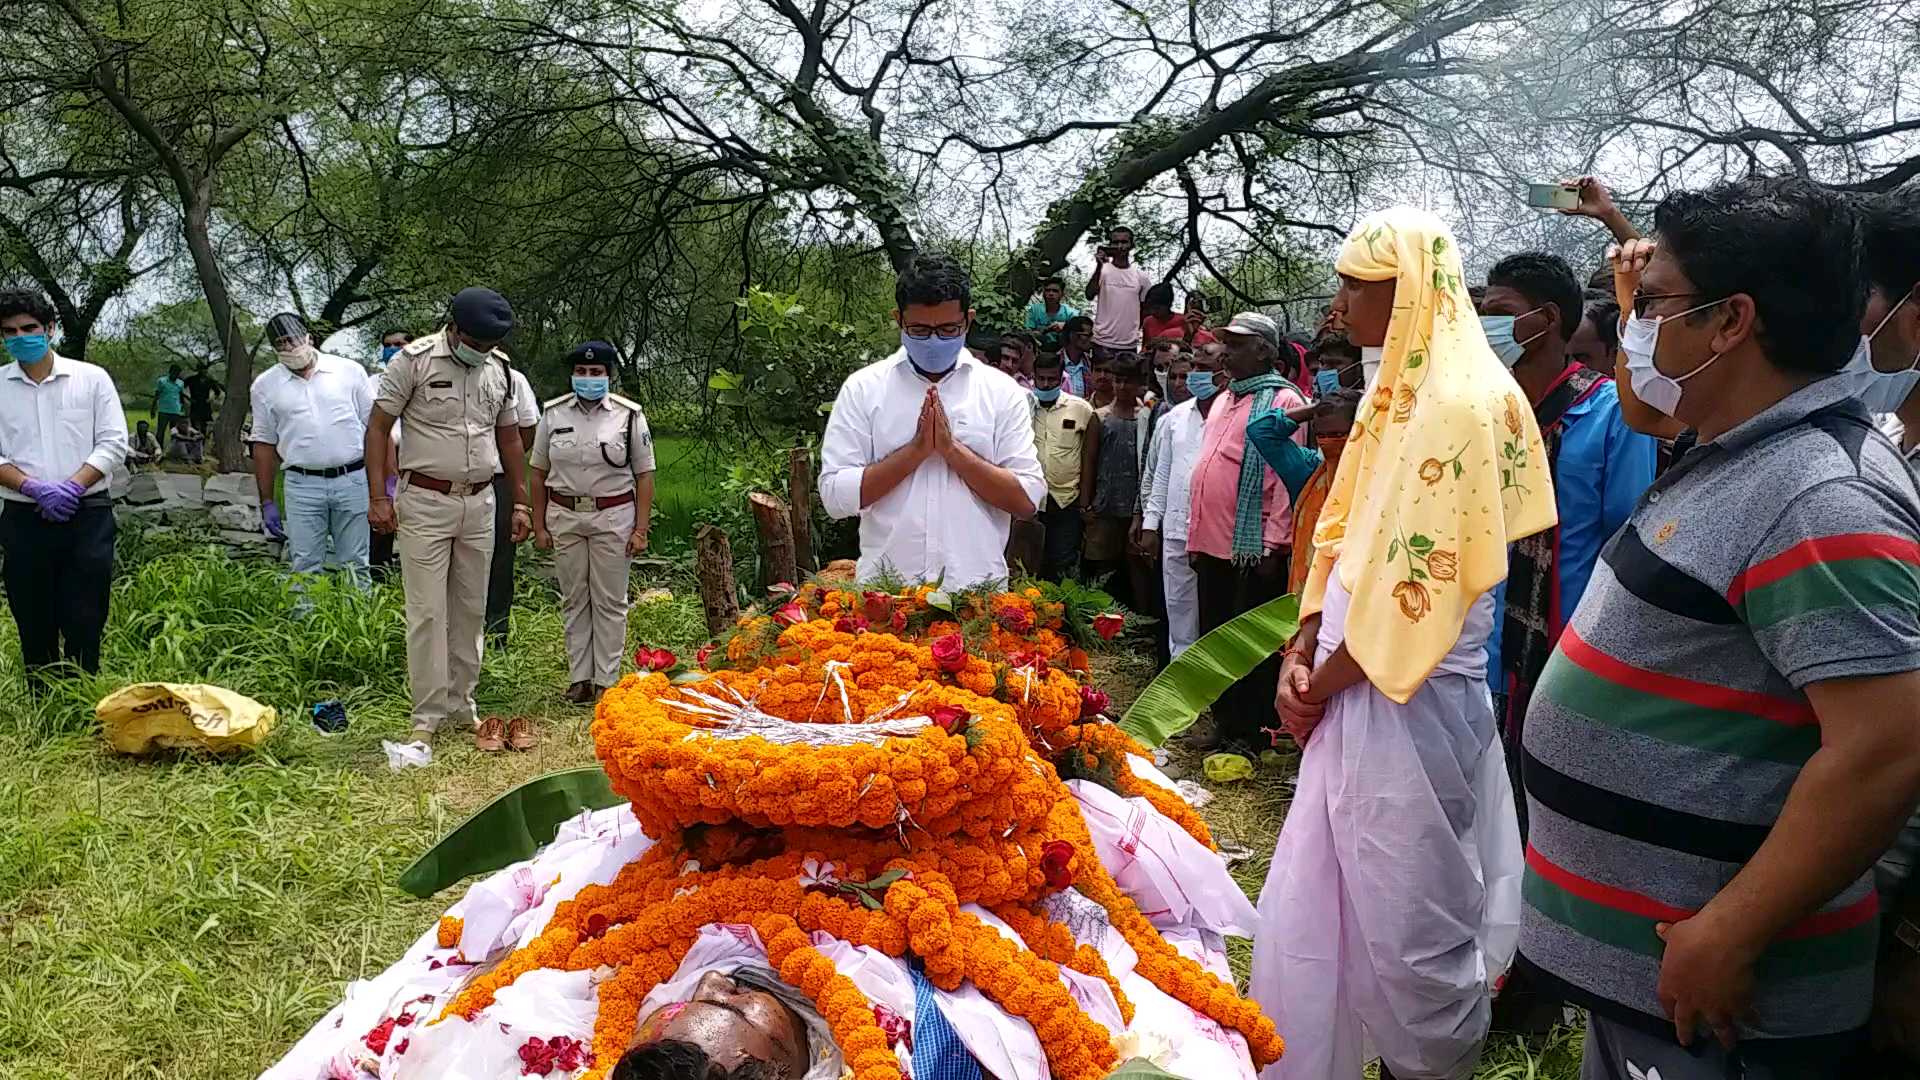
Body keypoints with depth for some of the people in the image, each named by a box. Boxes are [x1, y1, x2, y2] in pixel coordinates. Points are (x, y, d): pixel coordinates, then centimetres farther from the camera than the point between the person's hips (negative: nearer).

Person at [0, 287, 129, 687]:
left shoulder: (92, 378, 2)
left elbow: (113, 444, -2)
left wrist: (71, 486, -14)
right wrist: (33, 487, -14)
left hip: (87, 515, -2)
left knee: (85, 621, -1)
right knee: (34, 624, 8)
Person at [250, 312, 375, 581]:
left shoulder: (349, 371, 5)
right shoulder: (265, 385, 9)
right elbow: (264, 445, 11)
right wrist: (266, 502, 8)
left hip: (353, 481, -1)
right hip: (302, 486, 1)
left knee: (354, 566, 5)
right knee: (305, 568, 1)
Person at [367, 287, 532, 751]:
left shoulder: (500, 368, 8)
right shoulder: (414, 360, -7)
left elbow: (509, 437, 16)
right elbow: (378, 428, -6)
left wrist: (520, 502, 15)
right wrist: (378, 496, -12)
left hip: (479, 503, 5)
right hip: (425, 503, -5)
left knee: (470, 609, 10)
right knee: (428, 612, -4)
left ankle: (461, 705, 21)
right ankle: (428, 715, 4)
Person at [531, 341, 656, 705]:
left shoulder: (629, 416, 0)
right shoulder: (553, 414, 5)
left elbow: (644, 476, -1)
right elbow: (539, 473, 9)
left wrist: (641, 529, -6)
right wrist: (539, 526, 4)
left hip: (613, 518, -2)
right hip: (564, 517, 2)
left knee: (610, 602, 2)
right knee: (574, 600, 8)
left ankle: (606, 681, 10)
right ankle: (579, 678, 17)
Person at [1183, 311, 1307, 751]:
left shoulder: (1284, 401, -8)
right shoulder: (1224, 401, 18)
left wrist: (1274, 544, -19)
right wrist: (1196, 537, 17)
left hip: (1253, 549, -8)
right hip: (1212, 546, 8)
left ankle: (1248, 733, 11)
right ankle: (1223, 726, 26)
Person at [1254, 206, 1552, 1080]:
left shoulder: (1457, 404, -18)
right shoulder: (1398, 392, 11)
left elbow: (1420, 584, -21)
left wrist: (1319, 684, -10)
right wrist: (1302, 650, 1)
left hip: (1409, 703, -9)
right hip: (1354, 688, 9)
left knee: (1413, 918, 9)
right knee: (1322, 902, 18)